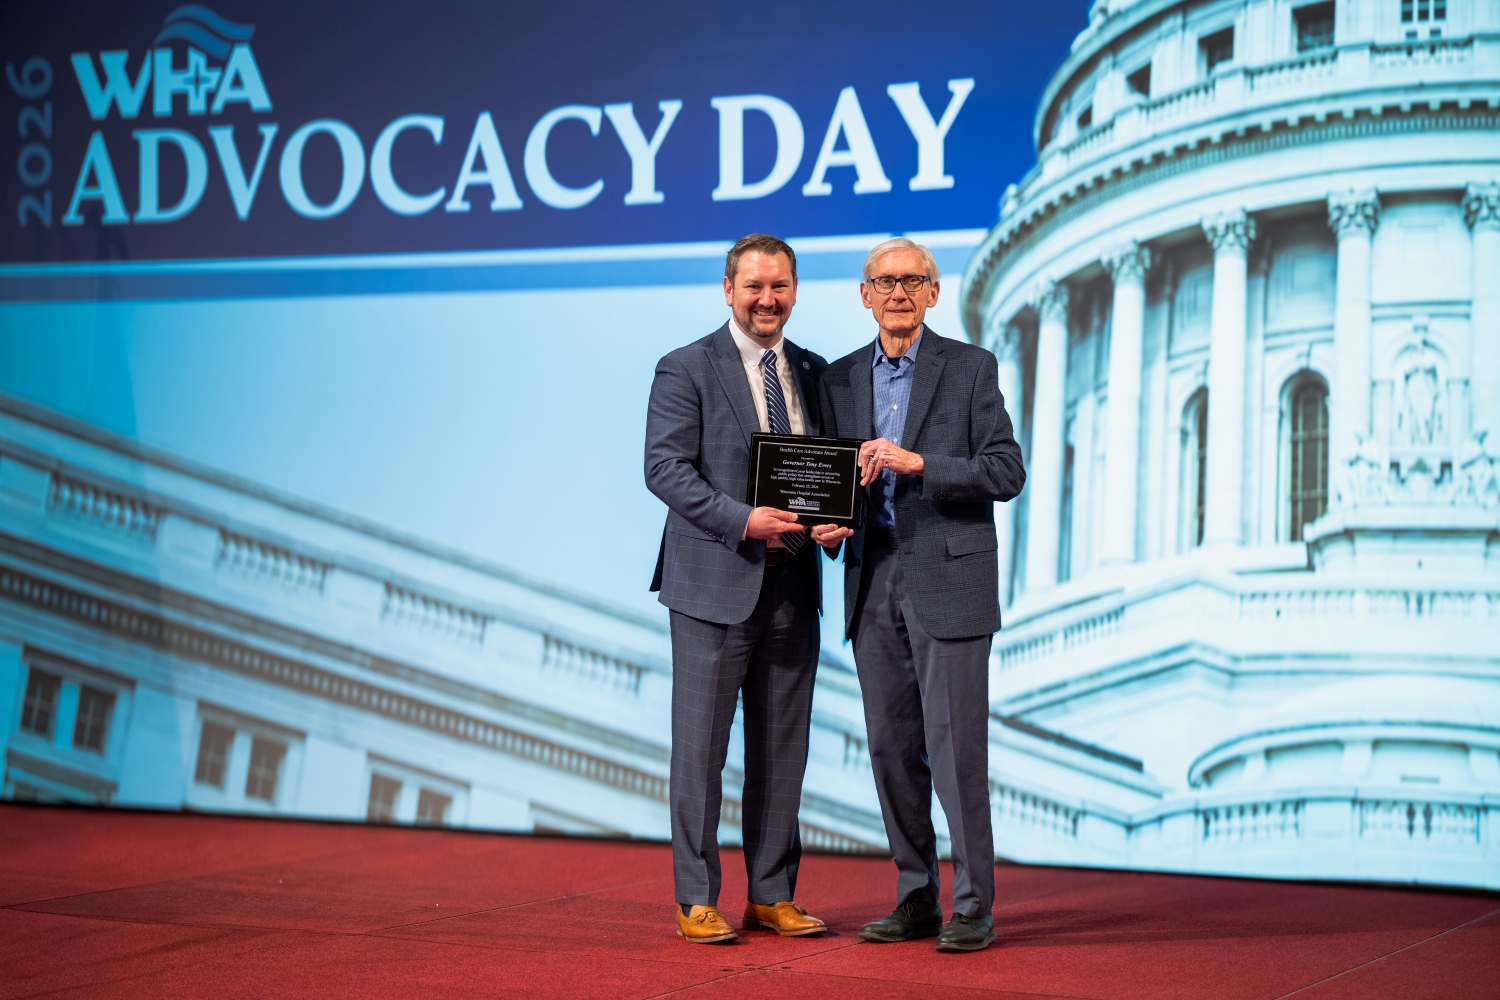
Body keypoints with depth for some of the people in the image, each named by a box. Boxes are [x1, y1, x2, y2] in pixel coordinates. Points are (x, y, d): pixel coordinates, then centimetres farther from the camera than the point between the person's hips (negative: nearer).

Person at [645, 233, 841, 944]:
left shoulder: (813, 373, 14)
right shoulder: (686, 370, -3)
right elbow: (665, 467, -11)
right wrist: (744, 521, -21)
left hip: (793, 584, 5)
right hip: (716, 581, -5)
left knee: (783, 750, 9)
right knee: (701, 746, -1)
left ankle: (772, 897, 18)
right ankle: (696, 900, 7)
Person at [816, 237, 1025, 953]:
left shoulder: (971, 368, 0)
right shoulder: (841, 379, 13)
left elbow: (1007, 472, -7)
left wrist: (919, 463, -18)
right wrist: (826, 522, -3)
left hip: (948, 579, -5)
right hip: (873, 583, 5)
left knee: (955, 747, -6)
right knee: (891, 747, 7)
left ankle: (973, 907, 2)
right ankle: (915, 900, 16)